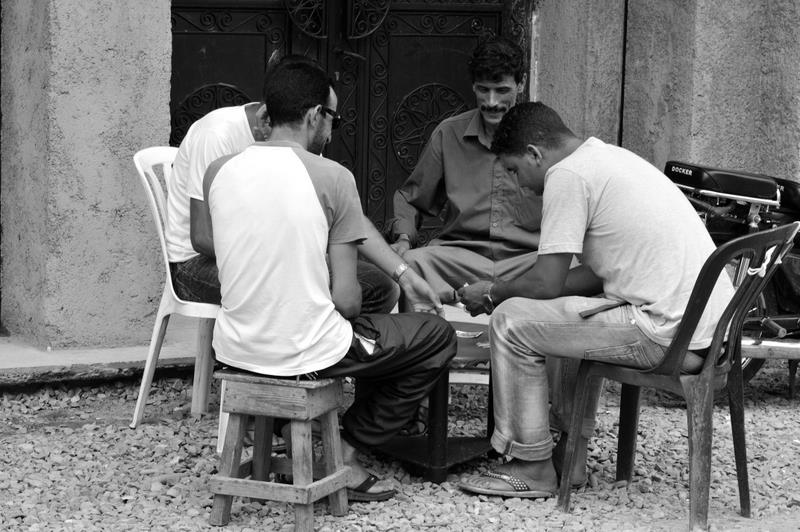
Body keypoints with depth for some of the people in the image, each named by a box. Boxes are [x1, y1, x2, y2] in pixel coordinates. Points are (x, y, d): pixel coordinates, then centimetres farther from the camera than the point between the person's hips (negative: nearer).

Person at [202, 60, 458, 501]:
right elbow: (345, 299, -13)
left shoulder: (218, 171, 1)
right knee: (438, 337, 15)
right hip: (304, 355, -6)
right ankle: (345, 451, 11)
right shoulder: (332, 177, -13)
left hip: (234, 350, 6)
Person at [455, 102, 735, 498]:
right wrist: (505, 290, 21)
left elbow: (546, 283, -10)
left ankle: (532, 466, 8)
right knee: (574, 308, 32)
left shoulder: (567, 174, -9)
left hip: (668, 332, -10)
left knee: (511, 321, -2)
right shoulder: (611, 157, 20)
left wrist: (493, 293, 9)